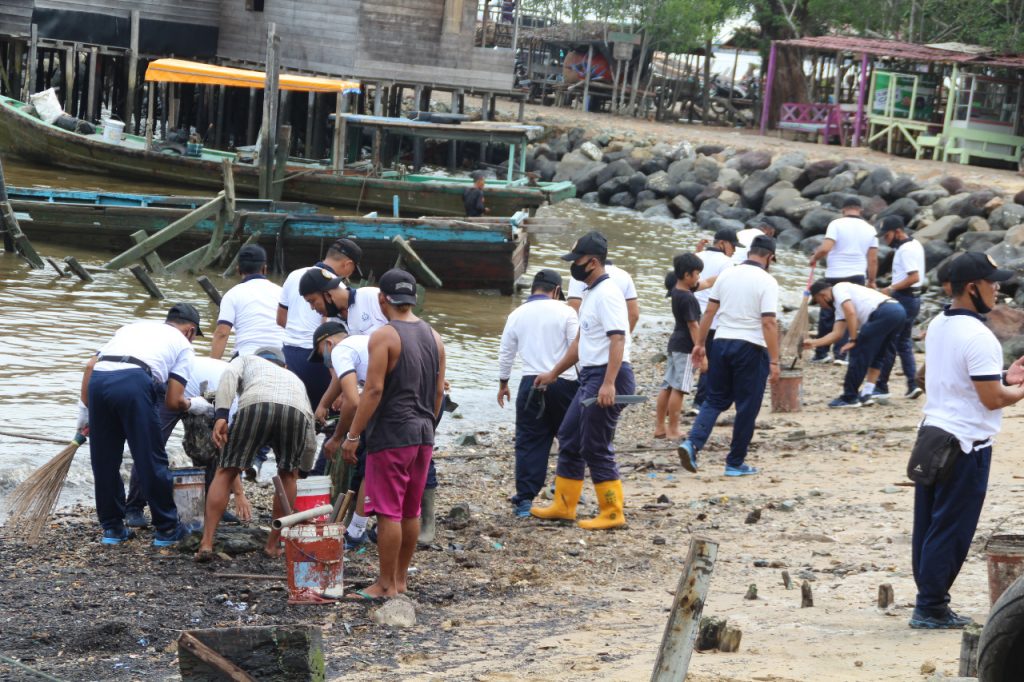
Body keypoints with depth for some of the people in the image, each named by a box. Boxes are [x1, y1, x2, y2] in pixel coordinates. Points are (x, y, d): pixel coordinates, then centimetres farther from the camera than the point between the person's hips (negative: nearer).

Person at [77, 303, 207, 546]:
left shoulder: (133, 326, 36)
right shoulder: (182, 344, 24)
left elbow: (90, 365, 24)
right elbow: (173, 402, 15)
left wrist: (84, 409, 25)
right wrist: (192, 405, 37)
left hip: (97, 379, 5)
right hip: (133, 381, -5)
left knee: (104, 461, 16)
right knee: (152, 461, 8)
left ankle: (112, 528, 25)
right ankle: (166, 529, 17)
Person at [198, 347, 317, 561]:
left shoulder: (247, 360, 40)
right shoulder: (293, 377, 45)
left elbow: (230, 375, 12)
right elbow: (310, 442, 41)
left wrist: (221, 415, 1)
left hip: (256, 403, -2)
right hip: (297, 411, 2)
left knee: (225, 473, 12)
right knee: (287, 475, 26)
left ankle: (206, 544, 5)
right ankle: (273, 545, 25)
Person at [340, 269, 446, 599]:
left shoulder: (383, 337, -12)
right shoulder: (433, 337, 9)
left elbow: (373, 390, -17)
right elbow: (439, 390, 13)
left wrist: (352, 435, -13)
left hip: (391, 436, -7)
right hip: (423, 435, 7)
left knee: (389, 512, -2)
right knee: (410, 511, 14)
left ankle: (386, 584, 1)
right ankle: (401, 577, 22)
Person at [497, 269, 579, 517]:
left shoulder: (517, 315, 6)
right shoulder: (565, 312, -5)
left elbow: (506, 352, 14)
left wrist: (503, 383, 27)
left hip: (531, 385, 2)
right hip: (564, 383, -2)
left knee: (529, 442, 5)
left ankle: (525, 499, 1)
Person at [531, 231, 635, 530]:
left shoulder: (607, 294, -15)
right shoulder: (590, 294, 17)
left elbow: (618, 340, -25)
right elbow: (580, 340, 26)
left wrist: (608, 384, -33)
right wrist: (553, 373, 31)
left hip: (607, 378, -11)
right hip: (590, 378, 11)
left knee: (596, 448, -6)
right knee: (569, 439, 17)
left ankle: (612, 513, 2)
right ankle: (563, 506, 26)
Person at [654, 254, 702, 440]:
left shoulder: (676, 291, 9)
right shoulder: (687, 298, -18)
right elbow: (693, 326, -18)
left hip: (674, 344, 10)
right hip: (685, 347, -10)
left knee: (668, 386, 11)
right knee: (678, 388, -6)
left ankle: (659, 427, 15)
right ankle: (673, 430, -4)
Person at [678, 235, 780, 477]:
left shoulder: (726, 275, 6)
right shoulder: (767, 281, -9)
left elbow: (709, 311, 7)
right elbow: (769, 323, -15)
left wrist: (699, 343, 15)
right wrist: (774, 361, -13)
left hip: (722, 342, 5)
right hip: (751, 348, -5)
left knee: (715, 400, 13)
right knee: (746, 407, 6)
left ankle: (692, 443, -8)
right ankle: (735, 463, 11)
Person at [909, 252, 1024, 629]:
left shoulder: (937, 326, 9)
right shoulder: (978, 336, -20)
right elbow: (992, 399, -20)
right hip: (966, 445, -9)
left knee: (927, 526, 12)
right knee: (951, 531, -1)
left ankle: (930, 602, 19)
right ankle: (930, 608, 3)